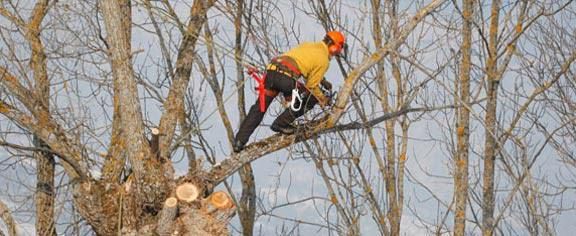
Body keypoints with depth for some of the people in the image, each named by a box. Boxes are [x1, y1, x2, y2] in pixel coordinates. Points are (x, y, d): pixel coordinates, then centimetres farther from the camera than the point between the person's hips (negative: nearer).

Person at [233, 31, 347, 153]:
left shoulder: (307, 45, 30)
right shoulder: (323, 60, 8)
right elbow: (312, 86, 8)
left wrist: (322, 81, 48)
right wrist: (323, 100, 24)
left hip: (271, 71, 7)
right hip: (287, 77, -7)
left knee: (259, 107, 14)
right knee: (313, 97, 14)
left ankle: (239, 141, 7)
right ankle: (281, 123, 10)